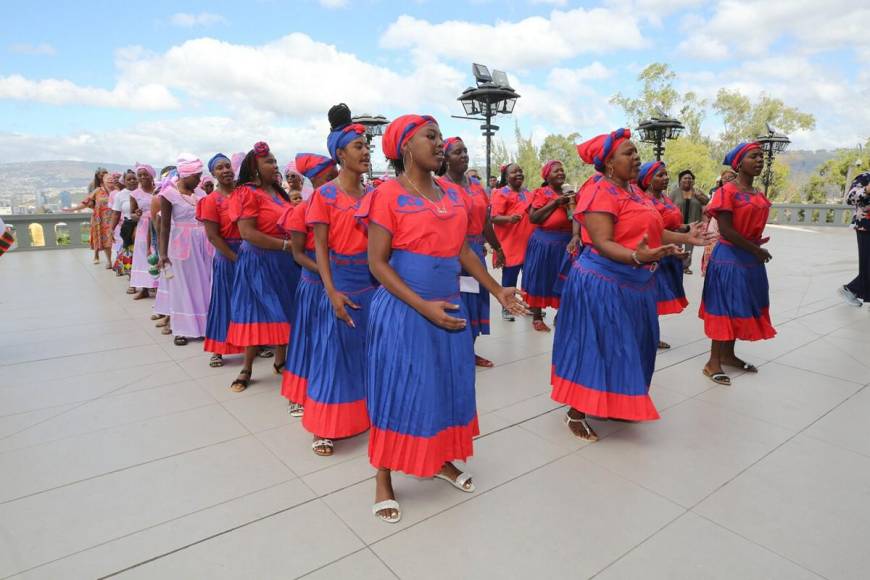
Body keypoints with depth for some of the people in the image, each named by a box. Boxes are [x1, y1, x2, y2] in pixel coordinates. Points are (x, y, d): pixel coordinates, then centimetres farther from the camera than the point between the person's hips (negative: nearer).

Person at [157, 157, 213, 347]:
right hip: (183, 244, -4)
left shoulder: (200, 192, 6)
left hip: (204, 242, 4)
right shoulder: (169, 193, -6)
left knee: (205, 283, 8)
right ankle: (182, 329, 17)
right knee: (185, 285, 5)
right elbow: (165, 225, -7)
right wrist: (163, 253, -10)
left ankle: (205, 324, 21)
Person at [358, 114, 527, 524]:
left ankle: (441, 460, 36)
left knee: (448, 386, 14)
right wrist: (423, 306, -21)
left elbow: (463, 249, 13)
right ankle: (384, 481, 20)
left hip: (450, 307, 7)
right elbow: (377, 263, -13)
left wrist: (497, 290, 10)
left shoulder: (452, 193, 9)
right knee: (399, 391, 2)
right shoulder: (388, 195, -10)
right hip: (403, 310, -6)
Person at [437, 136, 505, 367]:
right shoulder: (440, 186, -9)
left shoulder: (475, 185, 12)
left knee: (475, 299, 13)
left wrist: (497, 248, 21)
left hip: (476, 250, 7)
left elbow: (486, 221, 17)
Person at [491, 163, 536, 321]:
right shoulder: (501, 193, -7)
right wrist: (508, 218, -33)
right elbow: (494, 218, -16)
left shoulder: (526, 193, 15)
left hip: (528, 242, 7)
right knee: (509, 276, -2)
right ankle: (506, 308, 10)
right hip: (511, 244, -7)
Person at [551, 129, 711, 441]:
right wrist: (636, 257, -39)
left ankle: (613, 404, 33)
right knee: (596, 347, -3)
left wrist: (686, 237, 5)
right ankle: (576, 412, 11)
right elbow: (603, 243, -25)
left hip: (634, 284, 10)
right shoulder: (599, 192, -16)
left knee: (629, 348, 17)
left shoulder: (633, 190, 12)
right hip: (603, 285, -10)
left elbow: (650, 231, 13)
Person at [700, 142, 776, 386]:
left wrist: (757, 249, 5)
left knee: (743, 307, 13)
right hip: (730, 257, -8)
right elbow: (726, 230, -20)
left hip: (751, 258, 8)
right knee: (726, 308, -4)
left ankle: (728, 355, 26)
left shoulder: (758, 194, 11)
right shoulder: (727, 191, -14)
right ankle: (713, 361, 5)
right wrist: (755, 250, -14)